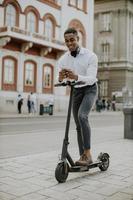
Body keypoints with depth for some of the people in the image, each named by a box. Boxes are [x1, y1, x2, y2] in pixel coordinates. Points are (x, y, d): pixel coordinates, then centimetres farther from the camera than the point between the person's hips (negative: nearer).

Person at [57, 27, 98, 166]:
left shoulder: (90, 56, -20)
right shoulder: (63, 59, -9)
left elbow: (91, 78, -29)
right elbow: (59, 81, -17)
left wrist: (76, 77, -49)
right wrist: (61, 77, -42)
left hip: (90, 89, -5)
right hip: (75, 91, 5)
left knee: (82, 116, -29)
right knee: (78, 125, 6)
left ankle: (88, 154, -24)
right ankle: (82, 156, 16)